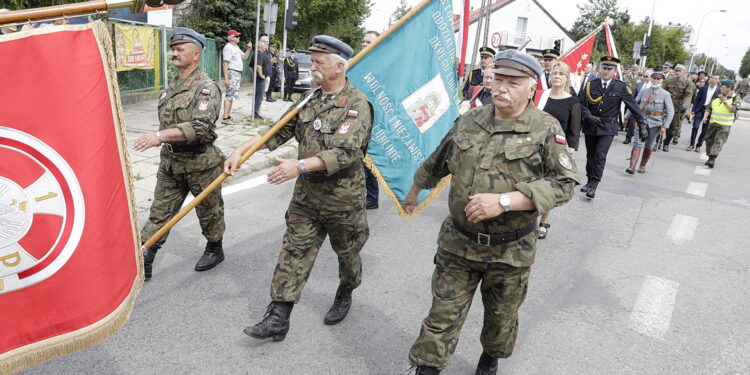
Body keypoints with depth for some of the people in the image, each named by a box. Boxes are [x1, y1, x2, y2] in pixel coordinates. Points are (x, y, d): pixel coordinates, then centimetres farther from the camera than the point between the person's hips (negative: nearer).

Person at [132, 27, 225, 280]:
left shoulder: (206, 88, -16)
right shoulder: (172, 86, 10)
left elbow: (201, 127, -29)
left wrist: (160, 135, -34)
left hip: (200, 162, -7)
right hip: (170, 161, 7)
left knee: (209, 211, 11)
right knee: (159, 212, 8)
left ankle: (215, 250, 33)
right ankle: (144, 262, 12)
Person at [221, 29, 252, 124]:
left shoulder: (236, 47, 17)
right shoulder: (228, 47, -12)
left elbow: (244, 57, 24)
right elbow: (225, 63, -18)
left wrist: (249, 49, 8)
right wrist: (226, 78, -24)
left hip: (238, 74, 10)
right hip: (232, 73, -10)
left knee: (232, 95, 12)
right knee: (230, 95, -12)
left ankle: (228, 116, 18)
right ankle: (225, 118, -13)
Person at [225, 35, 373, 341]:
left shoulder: (356, 105, -16)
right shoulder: (311, 99, 6)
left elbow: (345, 152, -28)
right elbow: (279, 131, 7)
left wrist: (301, 165, -38)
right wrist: (241, 150, -3)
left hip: (342, 196, -5)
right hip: (306, 193, 6)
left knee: (347, 251, 15)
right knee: (294, 251, 4)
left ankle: (345, 294, 43)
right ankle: (278, 318, 8)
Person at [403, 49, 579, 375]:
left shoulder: (546, 130, -10)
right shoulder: (468, 121, 1)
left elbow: (564, 183, -18)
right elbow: (437, 163, 16)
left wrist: (504, 200, -27)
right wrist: (415, 190, 29)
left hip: (510, 250, -1)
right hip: (457, 242, 2)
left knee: (501, 317, 21)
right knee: (443, 315, 6)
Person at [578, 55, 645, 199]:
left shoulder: (621, 87, -3)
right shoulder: (591, 85, 1)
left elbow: (633, 107, 0)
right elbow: (581, 104, -2)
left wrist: (642, 125, -1)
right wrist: (588, 116, -18)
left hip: (608, 128, -2)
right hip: (591, 126, 3)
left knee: (600, 155, -13)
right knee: (590, 155, 12)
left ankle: (593, 185, -8)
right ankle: (590, 182, 27)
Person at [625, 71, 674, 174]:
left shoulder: (665, 94, 1)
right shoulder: (643, 92, 5)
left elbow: (670, 112, -1)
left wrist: (665, 126, -8)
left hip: (655, 123, 0)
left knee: (649, 146, 9)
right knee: (637, 144, -10)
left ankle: (642, 166, 22)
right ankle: (632, 167, -15)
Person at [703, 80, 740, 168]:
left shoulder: (736, 98, -1)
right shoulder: (717, 96, 12)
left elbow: (734, 109, -15)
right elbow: (709, 108, 15)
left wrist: (725, 101, -16)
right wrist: (705, 116, 1)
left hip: (725, 125, -5)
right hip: (713, 123, 5)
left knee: (719, 141, -14)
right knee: (709, 140, 8)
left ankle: (713, 158, -23)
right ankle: (710, 157, 18)